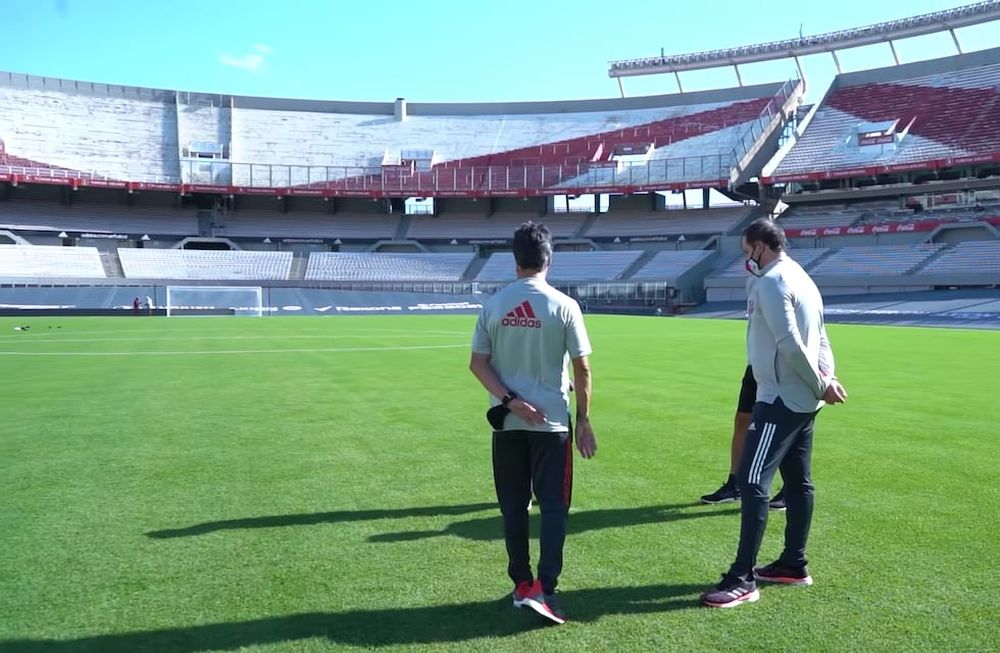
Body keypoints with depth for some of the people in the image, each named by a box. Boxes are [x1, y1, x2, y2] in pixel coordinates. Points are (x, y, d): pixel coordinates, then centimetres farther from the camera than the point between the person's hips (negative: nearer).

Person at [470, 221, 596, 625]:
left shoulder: (493, 305, 0)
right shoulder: (563, 306, -8)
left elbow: (477, 364, -3)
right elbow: (582, 369, -6)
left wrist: (511, 401, -7)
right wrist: (584, 420, 3)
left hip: (506, 422, 3)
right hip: (552, 422, -3)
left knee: (513, 507, 13)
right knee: (553, 506, 5)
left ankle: (521, 586, 23)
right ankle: (544, 589, -1)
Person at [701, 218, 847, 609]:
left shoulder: (770, 282, -14)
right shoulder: (802, 278, 17)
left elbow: (790, 344, -21)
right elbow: (819, 338, 14)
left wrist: (820, 385, -13)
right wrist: (826, 379, 3)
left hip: (780, 399, -10)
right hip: (803, 400, 11)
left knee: (752, 482, -9)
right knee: (798, 482, 15)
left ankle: (743, 579, -6)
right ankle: (794, 565, 26)